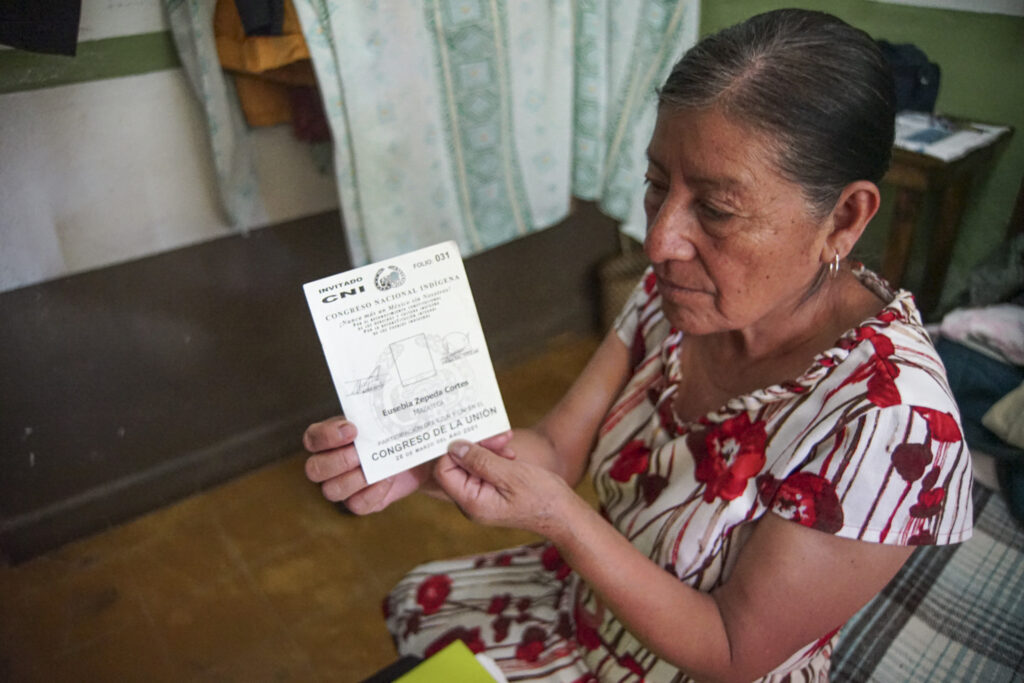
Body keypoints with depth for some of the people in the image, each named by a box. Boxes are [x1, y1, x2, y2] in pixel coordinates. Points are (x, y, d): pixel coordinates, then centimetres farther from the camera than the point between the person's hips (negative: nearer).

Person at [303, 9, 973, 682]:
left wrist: (557, 515, -35)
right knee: (415, 603, 20)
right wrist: (418, 453, -31)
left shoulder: (889, 420, -35)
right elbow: (557, 446, -13)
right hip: (591, 596, 6)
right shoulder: (679, 289, -15)